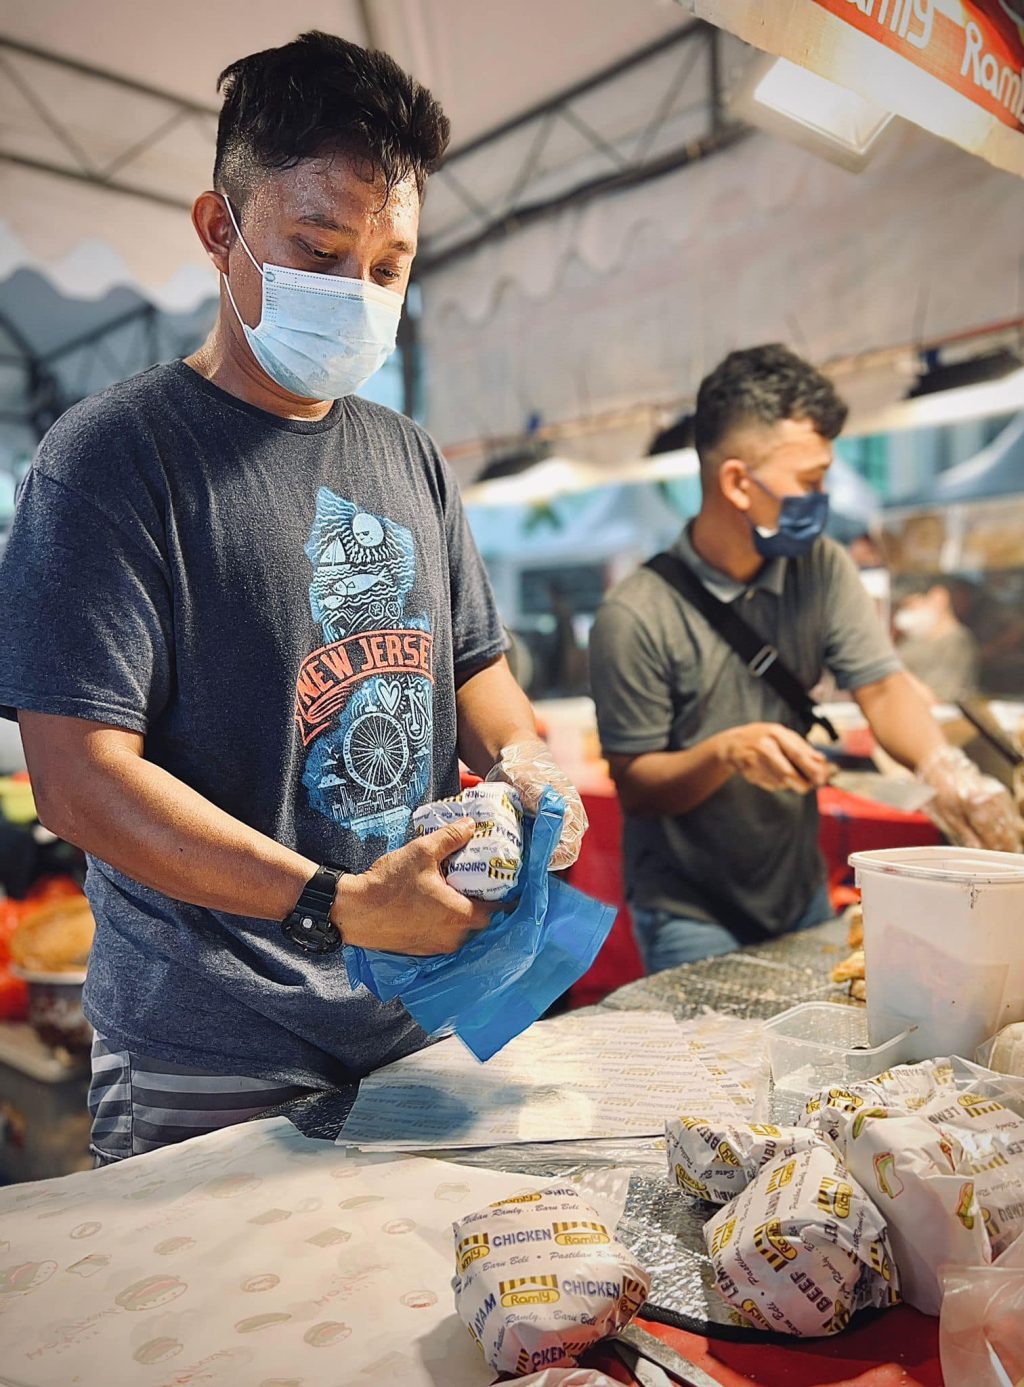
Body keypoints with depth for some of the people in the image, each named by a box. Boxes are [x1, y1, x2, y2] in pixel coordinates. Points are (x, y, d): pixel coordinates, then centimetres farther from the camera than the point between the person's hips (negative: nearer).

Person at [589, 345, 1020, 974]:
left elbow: (883, 687, -9)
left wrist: (944, 764, -29)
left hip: (802, 895, 5)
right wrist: (725, 752, -32)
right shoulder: (636, 617, -20)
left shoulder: (820, 568, -5)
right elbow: (635, 787, -14)